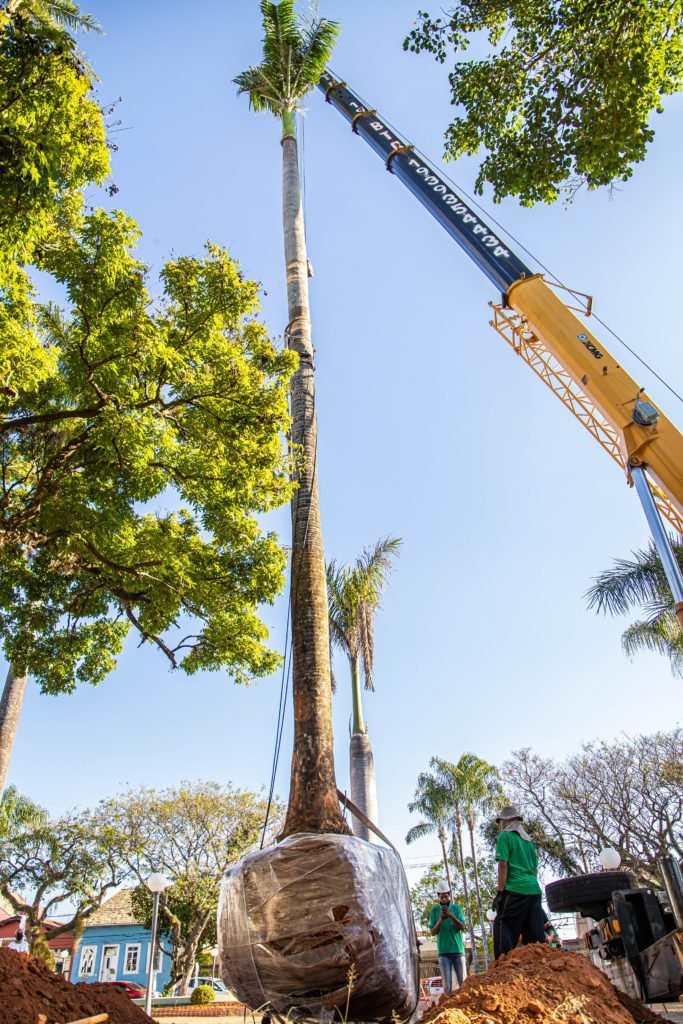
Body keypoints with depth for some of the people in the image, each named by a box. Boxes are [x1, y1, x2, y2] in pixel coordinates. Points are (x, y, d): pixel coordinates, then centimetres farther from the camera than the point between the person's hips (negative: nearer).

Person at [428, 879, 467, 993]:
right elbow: (433, 932, 3)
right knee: (447, 985, -4)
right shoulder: (435, 910, 6)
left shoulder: (456, 908, 7)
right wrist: (441, 920, -14)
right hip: (443, 951, -1)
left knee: (463, 983, 0)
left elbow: (462, 927, -2)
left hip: (458, 950, 1)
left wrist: (451, 915, -17)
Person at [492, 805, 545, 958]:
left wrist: (500, 892, -10)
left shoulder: (505, 836, -1)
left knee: (503, 928, -6)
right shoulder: (529, 839, 19)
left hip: (514, 890, -7)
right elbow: (535, 869, 20)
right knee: (535, 934, 10)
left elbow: (503, 865, -9)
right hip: (534, 890, 7)